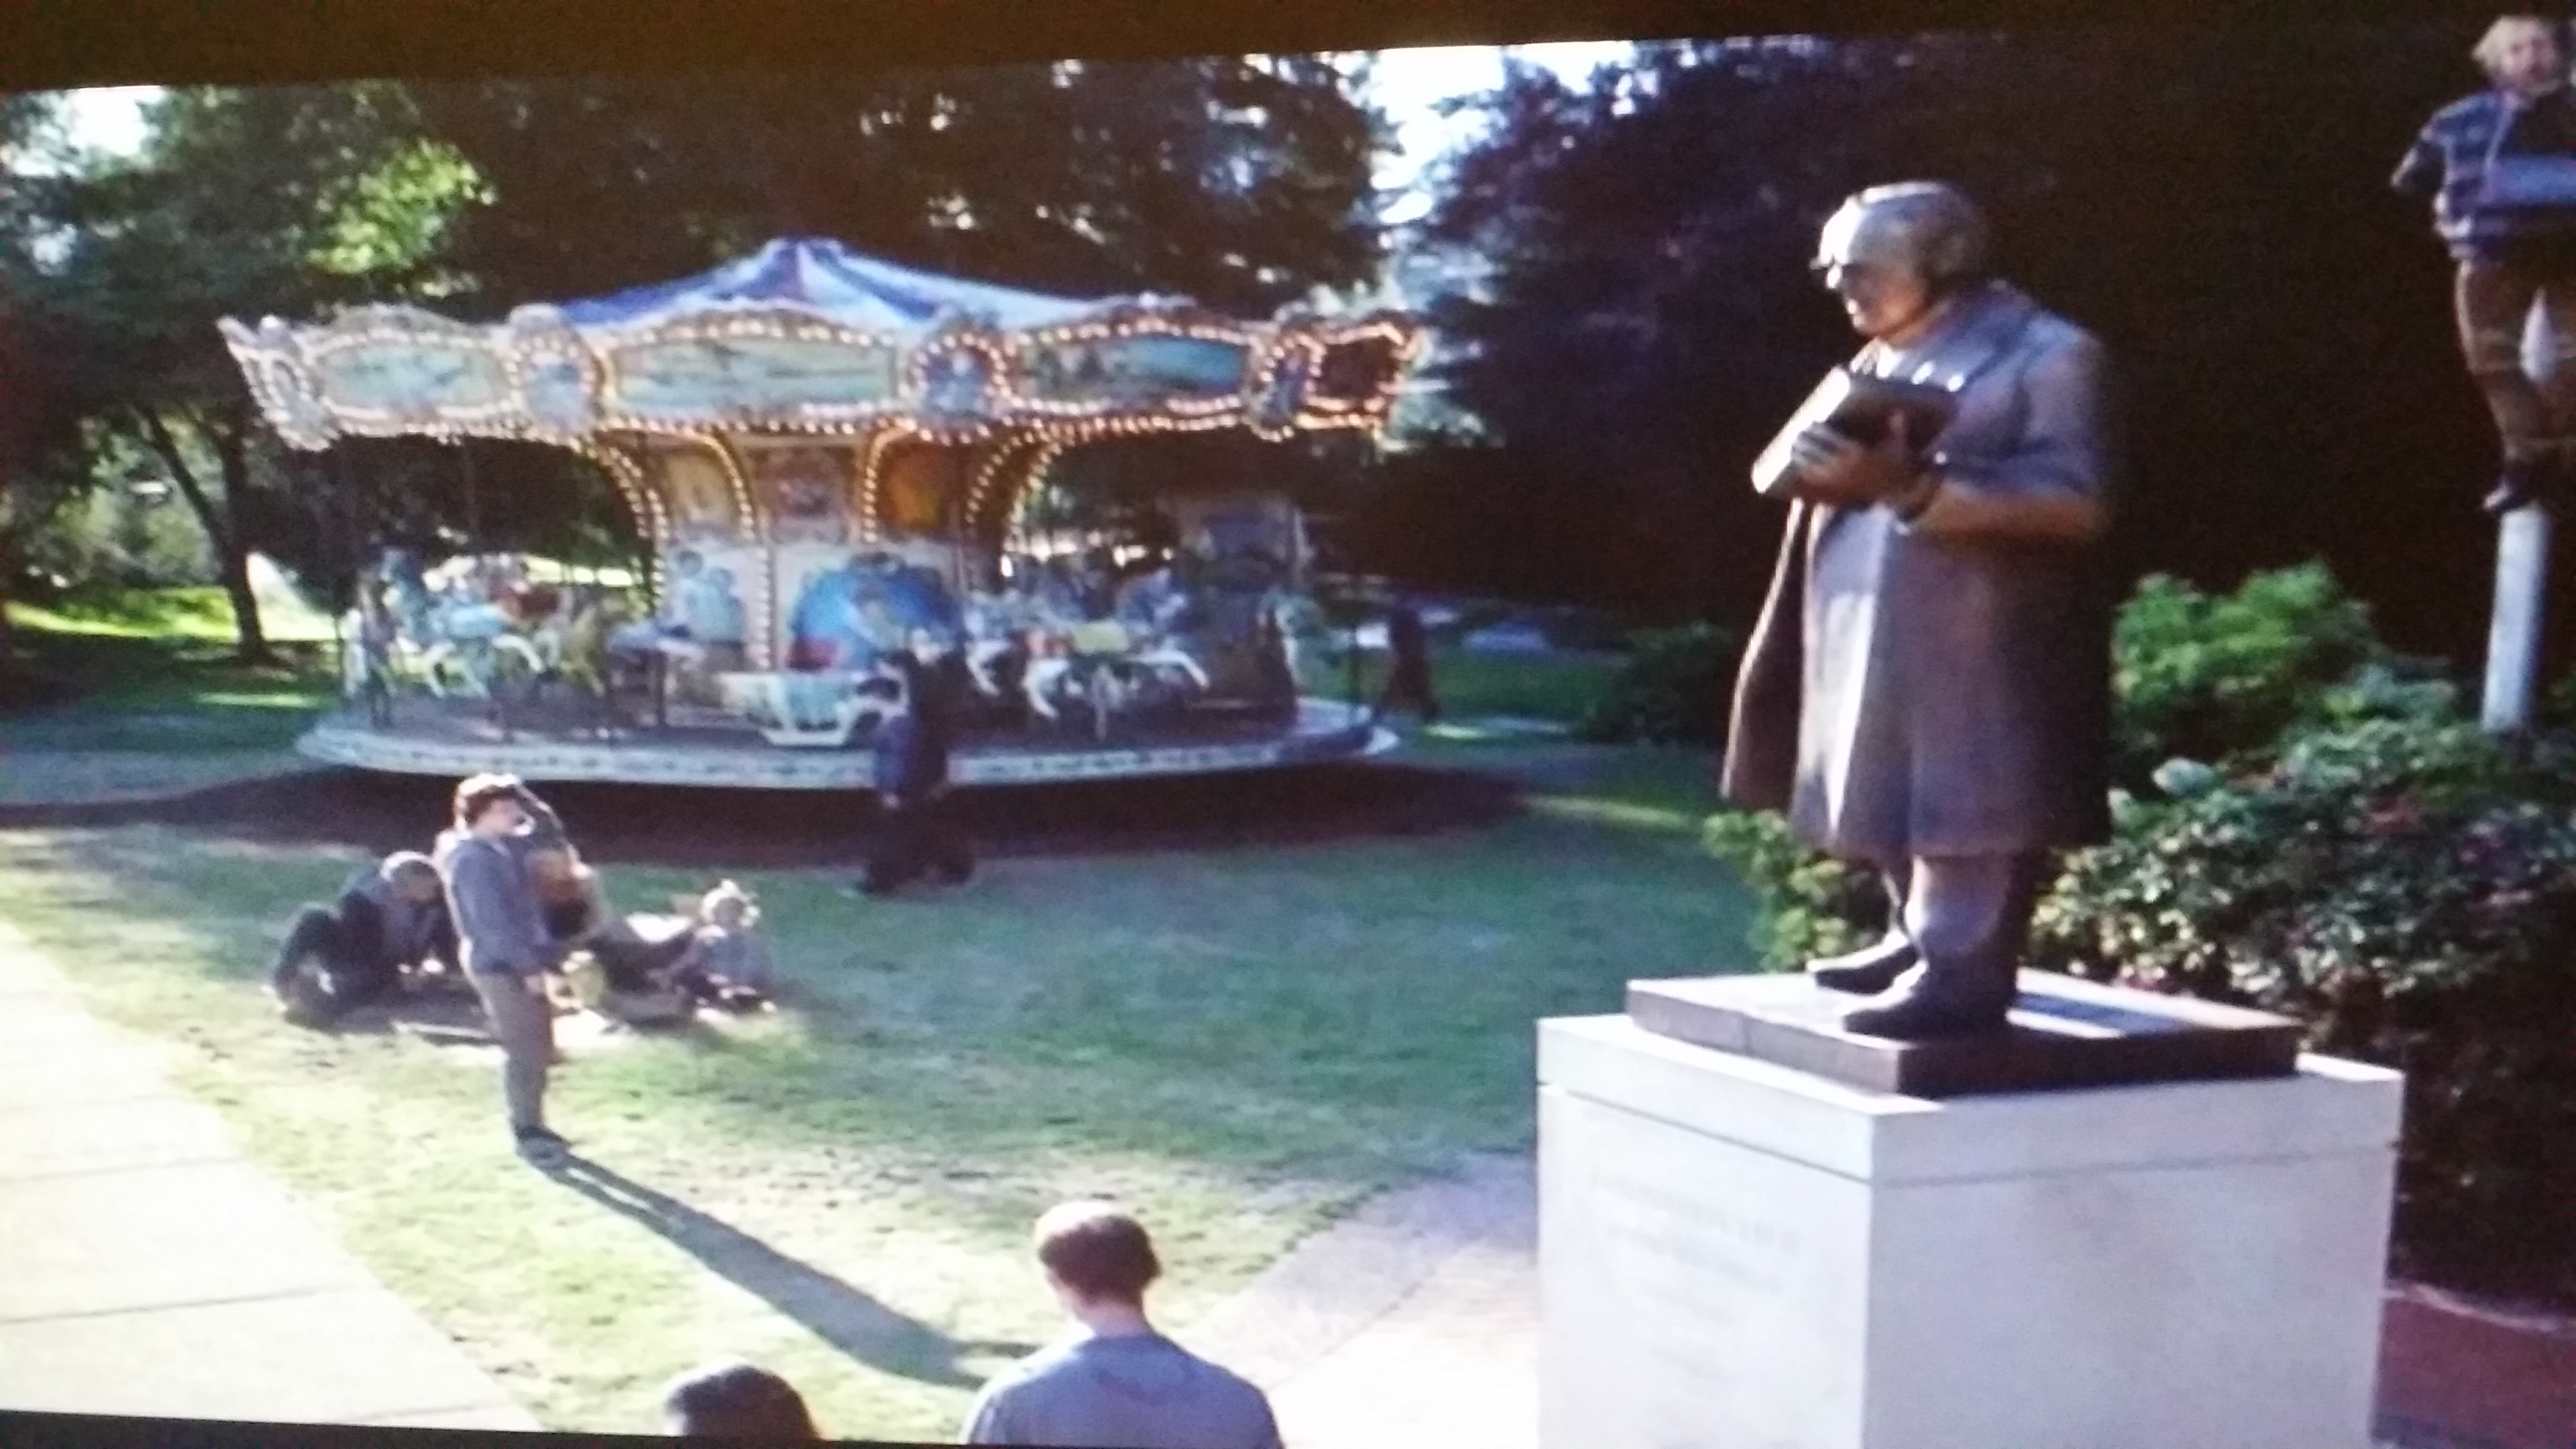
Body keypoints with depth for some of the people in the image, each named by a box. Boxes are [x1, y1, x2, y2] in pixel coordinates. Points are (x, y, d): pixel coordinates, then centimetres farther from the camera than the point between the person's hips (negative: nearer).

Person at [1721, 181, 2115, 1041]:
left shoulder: (2046, 354, -6)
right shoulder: (1880, 363, 19)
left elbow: (2076, 503, -17)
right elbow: (1808, 459, 23)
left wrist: (1914, 486, -25)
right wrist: (1811, 470, -2)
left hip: (1982, 646, -8)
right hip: (1876, 636, 8)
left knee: (1967, 799, -8)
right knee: (1897, 794, 12)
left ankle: (1965, 972, -5)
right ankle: (1922, 940, 24)